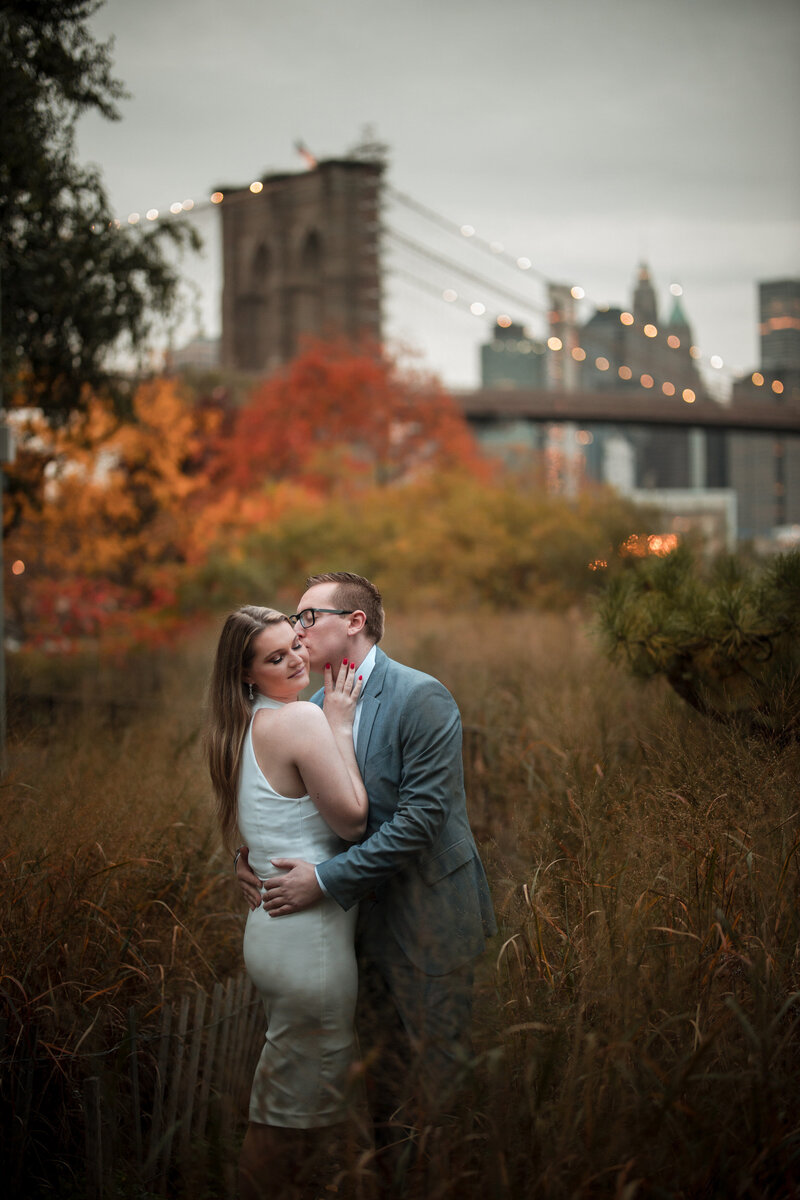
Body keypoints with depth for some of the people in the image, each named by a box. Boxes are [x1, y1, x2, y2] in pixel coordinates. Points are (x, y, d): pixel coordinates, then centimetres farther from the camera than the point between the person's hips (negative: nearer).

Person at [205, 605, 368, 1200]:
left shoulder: (248, 725, 12)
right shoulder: (301, 719, -17)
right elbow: (352, 821, -15)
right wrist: (340, 727, -9)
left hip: (272, 923, 10)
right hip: (309, 934, -10)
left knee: (284, 1098, 22)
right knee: (295, 1109, 2)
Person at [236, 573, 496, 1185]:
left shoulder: (421, 698, -17)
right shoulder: (317, 705, 6)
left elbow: (421, 817, -23)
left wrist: (326, 879, -23)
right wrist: (253, 852, -4)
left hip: (427, 917, -7)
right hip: (364, 916, 7)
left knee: (438, 1073, 3)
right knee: (383, 1072, 17)